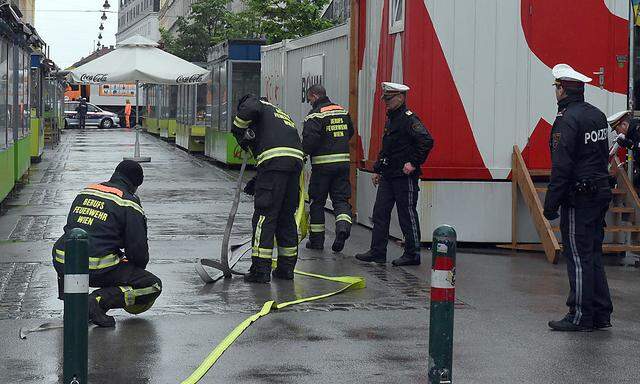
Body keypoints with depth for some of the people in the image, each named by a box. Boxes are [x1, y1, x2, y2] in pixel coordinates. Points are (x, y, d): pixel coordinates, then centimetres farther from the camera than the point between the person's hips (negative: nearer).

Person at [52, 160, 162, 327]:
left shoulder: (85, 191, 19)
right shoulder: (129, 203, 0)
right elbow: (137, 246, -2)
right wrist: (137, 272, 21)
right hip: (97, 269, -6)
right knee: (153, 285, 2)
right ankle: (100, 300, -12)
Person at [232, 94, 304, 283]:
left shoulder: (259, 104, 16)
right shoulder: (281, 114, 36)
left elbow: (248, 109, -11)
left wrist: (238, 131, 5)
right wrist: (258, 182, 31)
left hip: (274, 158, -7)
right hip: (296, 161, 8)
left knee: (264, 216, -4)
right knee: (287, 216, 16)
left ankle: (260, 269, -6)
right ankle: (286, 267, 20)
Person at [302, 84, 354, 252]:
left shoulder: (315, 115, -11)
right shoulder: (343, 111, 11)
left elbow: (310, 139, -21)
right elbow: (350, 133, 22)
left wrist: (304, 152, -3)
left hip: (322, 164, -5)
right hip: (343, 162, 5)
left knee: (317, 201, 8)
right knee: (341, 198, 9)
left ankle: (316, 239, 13)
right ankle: (343, 225, -18)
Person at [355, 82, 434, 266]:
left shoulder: (409, 119, -13)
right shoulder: (391, 119, 17)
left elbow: (427, 141, -24)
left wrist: (413, 163, -21)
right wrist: (378, 170, 22)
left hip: (405, 177, -10)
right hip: (388, 175, 10)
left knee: (407, 215, -2)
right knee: (380, 213, 8)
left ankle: (412, 254, 6)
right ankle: (377, 252, 14)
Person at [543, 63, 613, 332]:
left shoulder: (567, 120, -15)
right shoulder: (597, 115, 12)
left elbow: (561, 167, -19)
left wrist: (550, 204, -16)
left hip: (578, 197, -9)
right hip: (601, 193, 9)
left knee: (578, 257, -3)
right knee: (594, 254, 14)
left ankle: (580, 316, 0)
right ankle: (601, 314, 18)